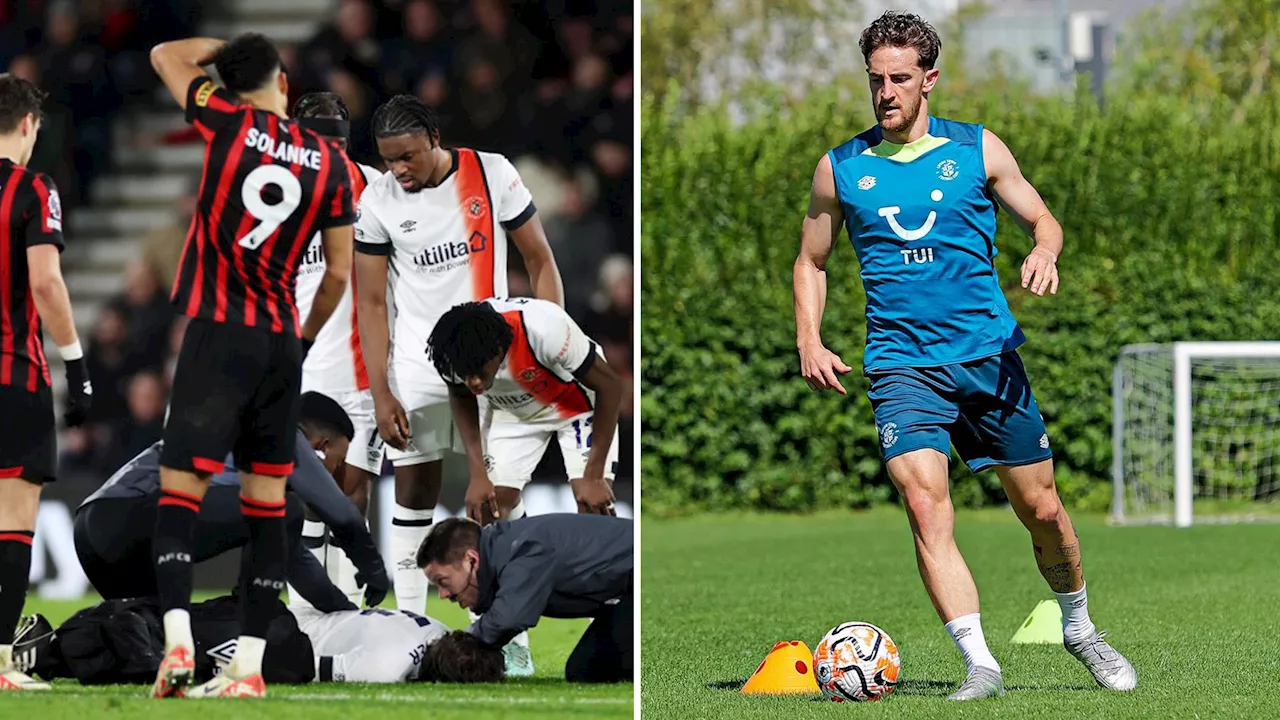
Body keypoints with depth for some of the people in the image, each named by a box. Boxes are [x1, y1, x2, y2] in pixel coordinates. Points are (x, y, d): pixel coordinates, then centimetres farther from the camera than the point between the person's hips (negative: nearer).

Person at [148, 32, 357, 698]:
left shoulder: (230, 125, -3)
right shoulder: (331, 162, 5)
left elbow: (167, 55, 14)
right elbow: (339, 273, 8)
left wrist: (227, 48, 30)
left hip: (218, 336, -4)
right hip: (281, 342, 4)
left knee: (179, 489, -5)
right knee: (266, 504, 8)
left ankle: (177, 642, -23)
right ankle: (249, 666, 6)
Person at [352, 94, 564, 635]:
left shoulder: (492, 174, -8)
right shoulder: (378, 201, -6)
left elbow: (540, 264, 0)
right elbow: (371, 302, -1)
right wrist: (380, 395, -6)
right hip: (418, 363, 0)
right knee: (415, 490, 2)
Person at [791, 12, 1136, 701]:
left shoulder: (977, 150, 4)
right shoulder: (840, 168, 6)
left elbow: (1041, 218, 13)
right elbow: (811, 262, 17)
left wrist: (1044, 253, -10)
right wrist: (810, 344, 2)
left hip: (989, 353, 1)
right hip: (901, 365, -1)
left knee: (1041, 509, 5)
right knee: (926, 507, -20)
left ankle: (1079, 627, 32)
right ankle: (979, 663, -21)